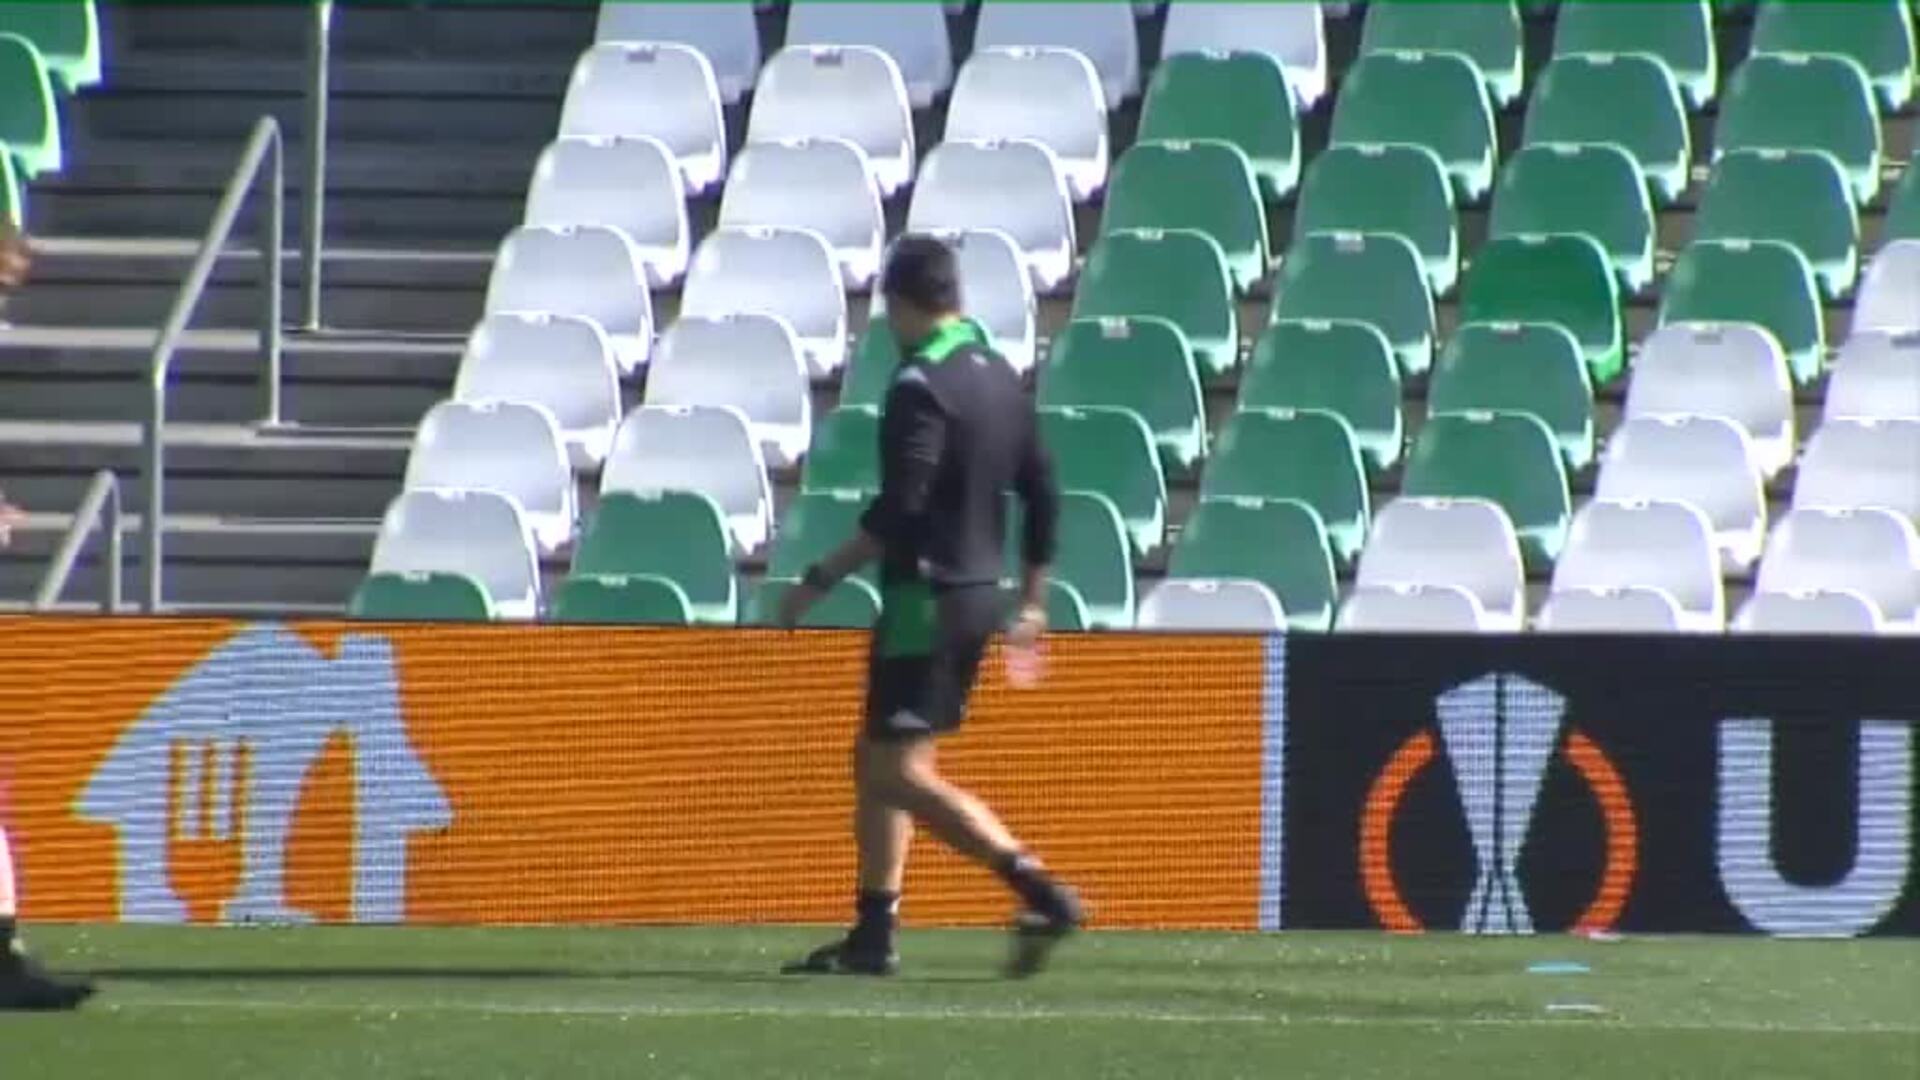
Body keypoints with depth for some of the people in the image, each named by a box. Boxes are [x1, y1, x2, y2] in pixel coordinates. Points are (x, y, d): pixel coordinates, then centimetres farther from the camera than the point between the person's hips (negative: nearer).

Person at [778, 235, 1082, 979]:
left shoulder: (921, 387, -15)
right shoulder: (1001, 379, 12)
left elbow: (898, 512, -22)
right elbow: (1042, 494, 16)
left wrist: (819, 581, -15)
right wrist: (1032, 601, 24)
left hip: (925, 601, -9)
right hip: (980, 596, 9)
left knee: (900, 771, -9)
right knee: (876, 761, 16)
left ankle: (1038, 890, -21)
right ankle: (873, 935, 16)